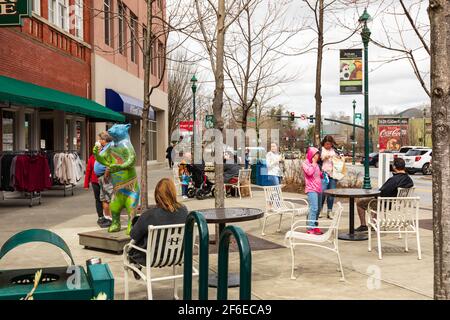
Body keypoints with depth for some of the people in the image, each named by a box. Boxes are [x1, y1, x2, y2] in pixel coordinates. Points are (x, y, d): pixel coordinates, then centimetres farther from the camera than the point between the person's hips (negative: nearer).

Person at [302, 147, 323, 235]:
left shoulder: (316, 164, 22)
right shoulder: (305, 163, -2)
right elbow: (309, 172, -19)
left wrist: (322, 173, 12)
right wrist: (313, 163, -8)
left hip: (318, 189, 8)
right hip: (311, 189, -8)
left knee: (318, 209, 9)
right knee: (314, 208, -18)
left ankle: (314, 226, 17)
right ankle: (311, 228, -18)